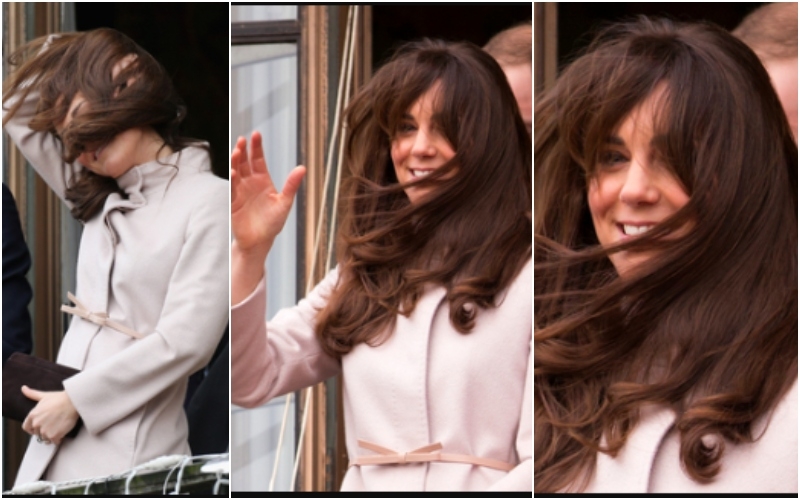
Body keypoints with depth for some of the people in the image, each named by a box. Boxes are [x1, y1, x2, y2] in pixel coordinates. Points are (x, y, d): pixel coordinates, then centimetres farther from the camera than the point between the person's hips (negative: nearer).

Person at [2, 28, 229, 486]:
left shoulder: (209, 201, -9)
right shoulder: (97, 197, 14)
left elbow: (185, 341, -15)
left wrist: (76, 399, -12)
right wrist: (64, 55, 7)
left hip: (129, 454, -7)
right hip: (59, 445, 7)